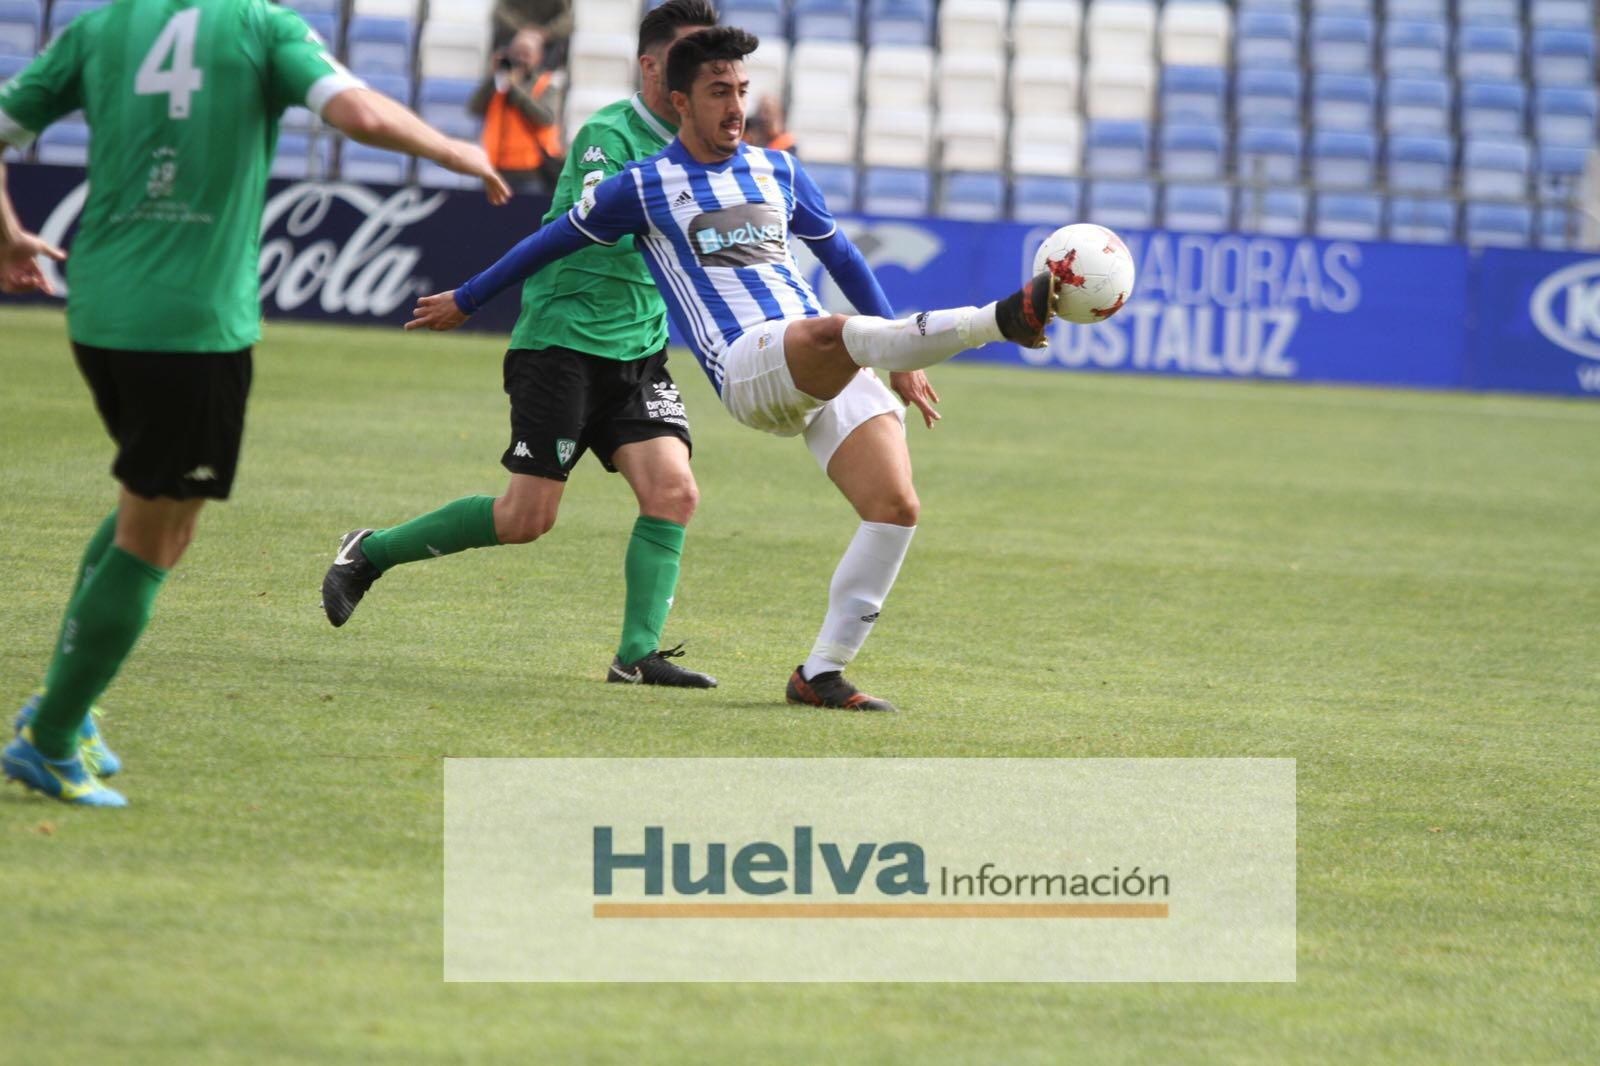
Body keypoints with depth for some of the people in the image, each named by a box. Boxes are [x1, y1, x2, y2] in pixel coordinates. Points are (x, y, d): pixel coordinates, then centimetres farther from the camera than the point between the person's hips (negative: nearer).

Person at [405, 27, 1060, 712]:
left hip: (835, 371, 6)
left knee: (895, 507, -14)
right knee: (837, 333, -39)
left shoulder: (779, 172, 20)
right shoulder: (643, 187, 8)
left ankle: (821, 673, -8)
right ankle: (1006, 319, -55)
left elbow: (843, 259, 30)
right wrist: (465, 302, 29)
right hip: (746, 366, -6)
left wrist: (901, 360, 29)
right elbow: (551, 242, 20)